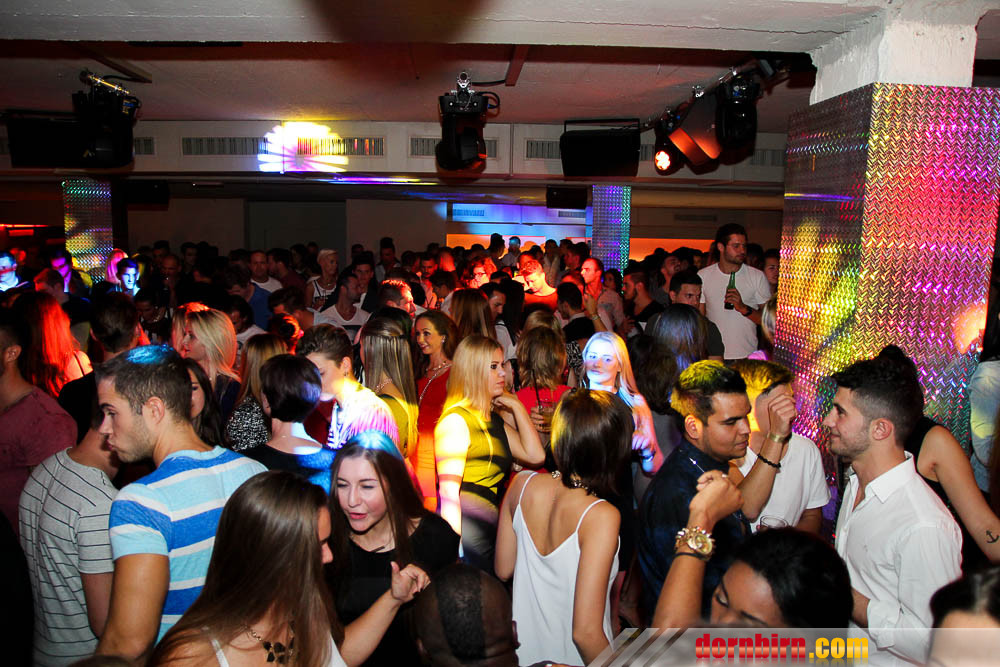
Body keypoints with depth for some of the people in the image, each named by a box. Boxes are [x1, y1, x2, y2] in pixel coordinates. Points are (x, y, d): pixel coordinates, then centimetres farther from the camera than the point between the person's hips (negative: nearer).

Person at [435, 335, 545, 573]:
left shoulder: (495, 419, 16)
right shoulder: (456, 420, -10)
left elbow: (535, 455, 9)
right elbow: (448, 491, -16)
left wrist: (517, 408, 9)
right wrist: (455, 549, -21)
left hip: (491, 531, 8)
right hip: (467, 533, -8)